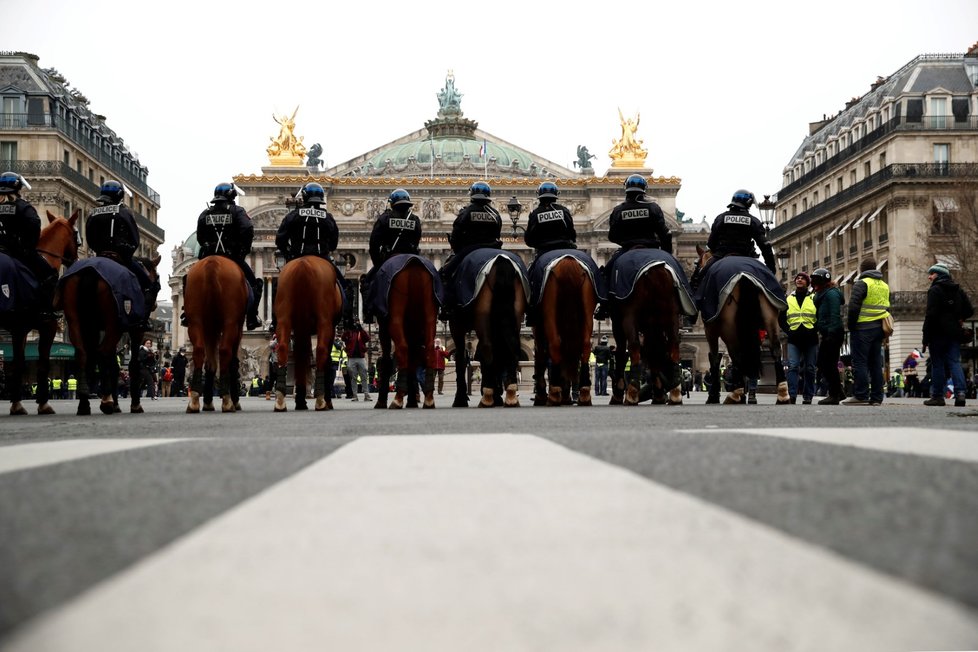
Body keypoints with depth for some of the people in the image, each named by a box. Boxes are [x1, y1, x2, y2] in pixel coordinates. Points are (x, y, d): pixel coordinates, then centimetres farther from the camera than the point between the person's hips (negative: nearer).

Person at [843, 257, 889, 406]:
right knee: (876, 364, 9)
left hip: (863, 328, -7)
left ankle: (861, 396, -9)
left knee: (860, 362, -5)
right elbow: (886, 308, 18)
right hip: (878, 329, 7)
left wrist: (851, 326, -7)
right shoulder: (884, 285, 17)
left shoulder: (862, 283, -9)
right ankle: (876, 397, 9)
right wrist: (882, 324, 17)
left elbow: (853, 307, -16)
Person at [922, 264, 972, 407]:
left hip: (938, 334, -6)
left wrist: (926, 338, -14)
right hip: (954, 333, 6)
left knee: (937, 364, -1)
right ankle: (960, 392, -10)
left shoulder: (935, 290, -8)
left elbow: (931, 315, -15)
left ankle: (937, 396, 1)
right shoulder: (958, 290, 14)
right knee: (955, 362, 4)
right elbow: (969, 310, 12)